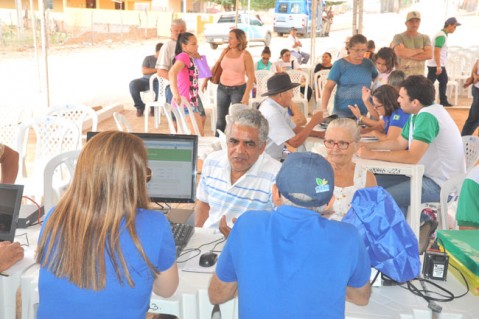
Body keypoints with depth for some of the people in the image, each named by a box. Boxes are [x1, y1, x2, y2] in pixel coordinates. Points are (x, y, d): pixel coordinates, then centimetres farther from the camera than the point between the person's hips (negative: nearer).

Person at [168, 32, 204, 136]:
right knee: (199, 135, -12)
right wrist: (176, 95, -42)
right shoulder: (183, 56, -13)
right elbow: (172, 73, -33)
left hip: (191, 102, 10)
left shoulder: (189, 58, 16)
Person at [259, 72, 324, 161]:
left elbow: (294, 129, 14)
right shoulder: (272, 114, -25)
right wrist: (313, 122, -15)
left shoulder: (277, 106, 3)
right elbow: (295, 142, -25)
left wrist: (320, 134, 5)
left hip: (276, 158, 9)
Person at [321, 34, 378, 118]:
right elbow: (328, 87, -6)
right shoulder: (340, 64, -2)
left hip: (364, 114, 3)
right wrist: (323, 109, -17)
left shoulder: (368, 64, 9)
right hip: (343, 114, -3)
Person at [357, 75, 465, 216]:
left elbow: (412, 157, -29)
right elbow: (399, 142, 16)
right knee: (377, 181, 10)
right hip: (428, 174, 10)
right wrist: (367, 146, 7)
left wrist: (372, 154, -23)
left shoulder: (427, 116, -23)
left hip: (441, 185, -10)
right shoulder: (419, 113, 6)